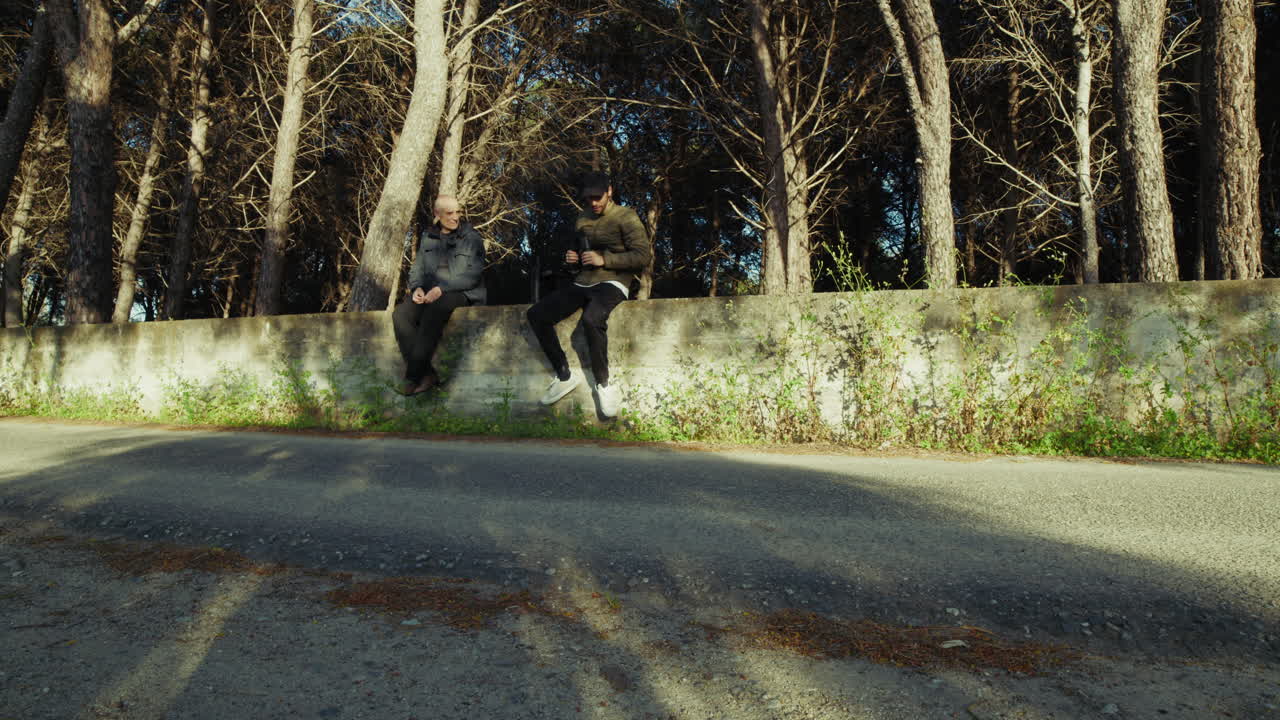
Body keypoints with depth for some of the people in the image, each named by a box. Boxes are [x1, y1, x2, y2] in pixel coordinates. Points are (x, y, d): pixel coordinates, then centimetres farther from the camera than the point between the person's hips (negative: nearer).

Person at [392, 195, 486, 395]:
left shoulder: (472, 238, 1)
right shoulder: (427, 237, 15)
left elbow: (472, 275, -9)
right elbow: (417, 269, 17)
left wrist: (442, 288, -20)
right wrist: (417, 288, -7)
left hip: (461, 294, -5)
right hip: (429, 293, 5)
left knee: (433, 312, -38)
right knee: (400, 314, -25)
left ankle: (413, 376, -33)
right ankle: (427, 374, -28)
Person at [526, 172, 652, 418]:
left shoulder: (625, 217, -1)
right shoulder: (583, 219, 19)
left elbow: (643, 255, -9)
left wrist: (604, 259, -17)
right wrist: (572, 257, 8)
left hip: (611, 284, -7)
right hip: (581, 284, 7)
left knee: (591, 319, -39)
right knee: (536, 315, -13)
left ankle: (604, 384, -22)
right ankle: (564, 375, -7)